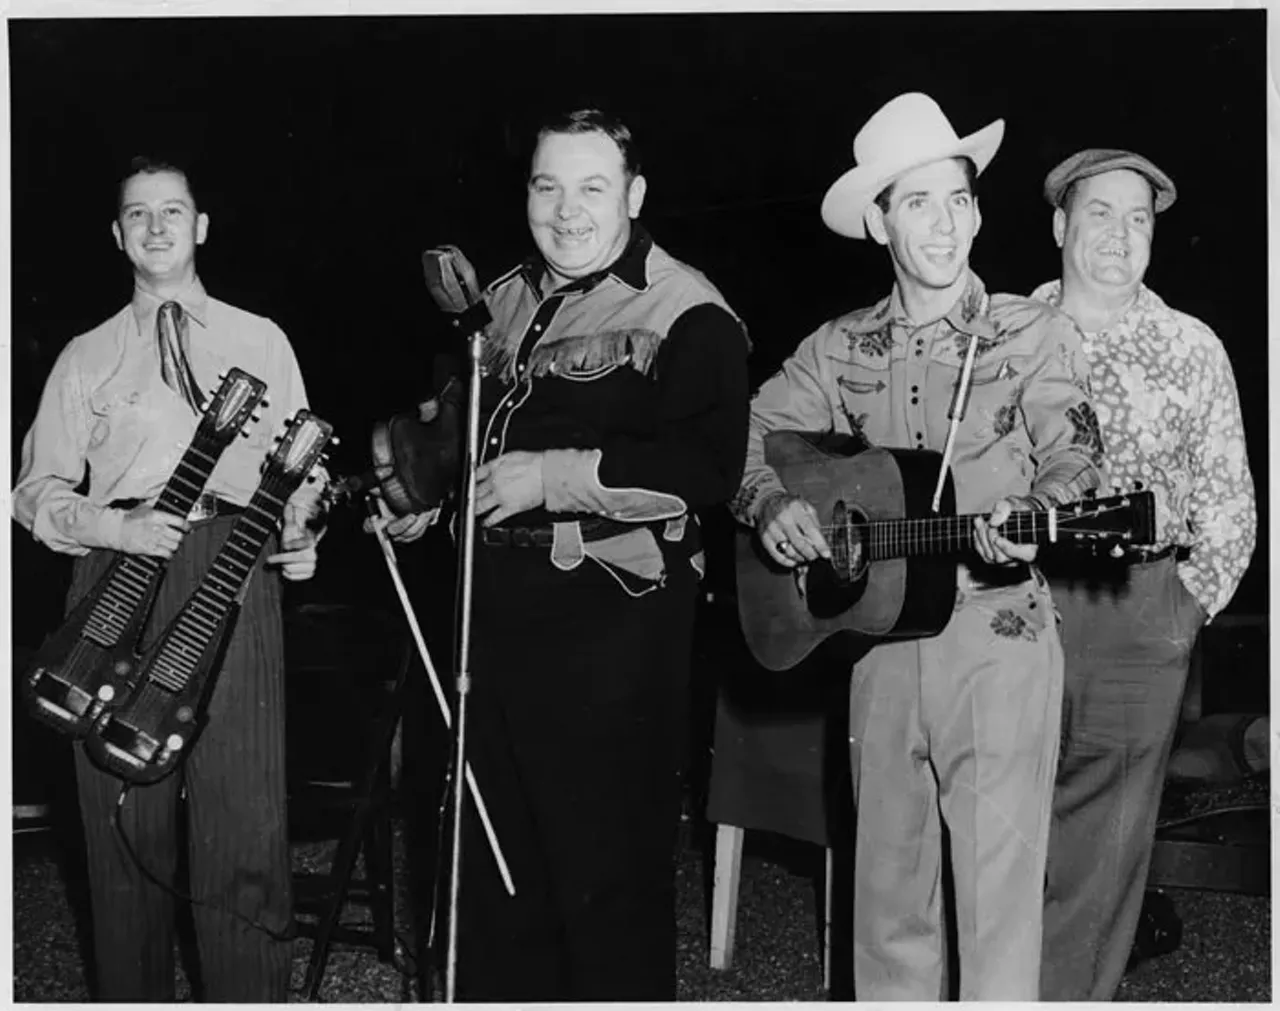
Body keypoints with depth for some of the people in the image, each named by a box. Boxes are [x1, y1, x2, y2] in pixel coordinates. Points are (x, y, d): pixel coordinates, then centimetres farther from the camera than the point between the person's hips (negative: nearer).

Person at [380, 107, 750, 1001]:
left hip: (613, 621, -8)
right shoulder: (504, 300, 15)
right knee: (491, 852, 18)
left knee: (609, 867, 0)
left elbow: (708, 467, -22)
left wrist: (554, 475, -21)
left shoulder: (686, 313, -10)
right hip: (497, 607, 8)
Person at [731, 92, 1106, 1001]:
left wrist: (1029, 518, -25)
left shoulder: (1035, 333, 1)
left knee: (998, 882, -4)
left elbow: (1074, 459, -4)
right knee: (889, 876, 12)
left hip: (999, 634, -3)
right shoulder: (842, 348, 10)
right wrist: (772, 505, -7)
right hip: (879, 631, 3)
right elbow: (744, 438, 12)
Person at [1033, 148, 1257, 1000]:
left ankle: (1068, 995, 13)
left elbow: (1230, 502, 6)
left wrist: (1185, 606, -1)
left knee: (1101, 858, 2)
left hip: (1139, 618, 0)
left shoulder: (1192, 349, 7)